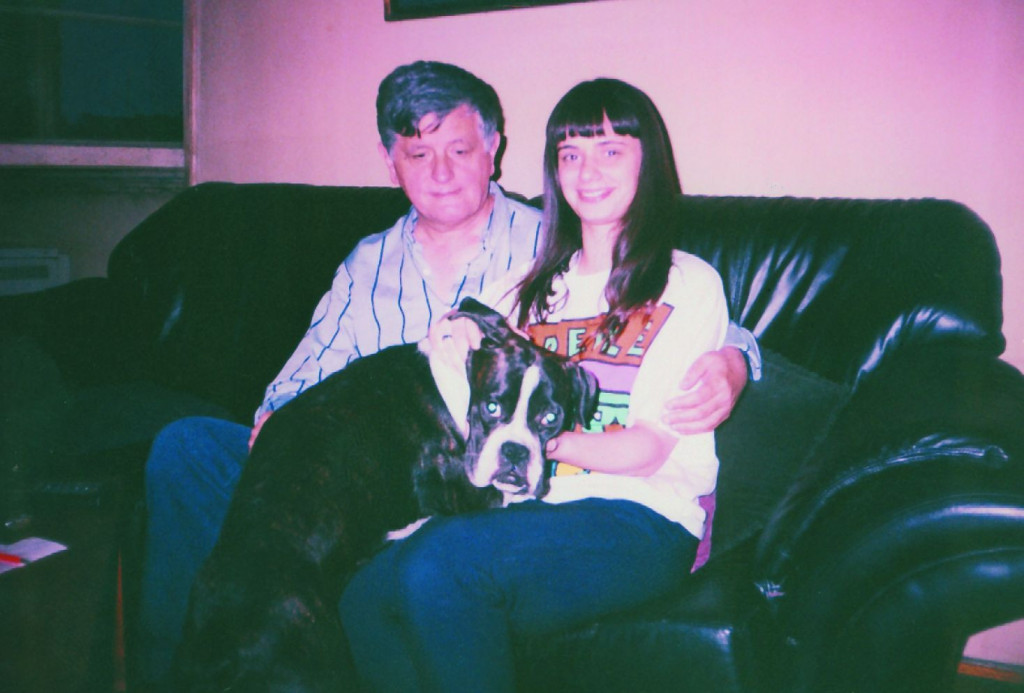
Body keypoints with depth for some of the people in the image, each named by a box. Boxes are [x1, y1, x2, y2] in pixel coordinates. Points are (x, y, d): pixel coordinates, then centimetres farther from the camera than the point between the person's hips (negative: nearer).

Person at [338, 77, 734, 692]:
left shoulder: (688, 283, 7)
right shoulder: (529, 285, 21)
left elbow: (648, 448, -3)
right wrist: (457, 355, -4)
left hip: (640, 519, -4)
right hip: (530, 511, 5)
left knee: (437, 562, -31)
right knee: (365, 601, -24)